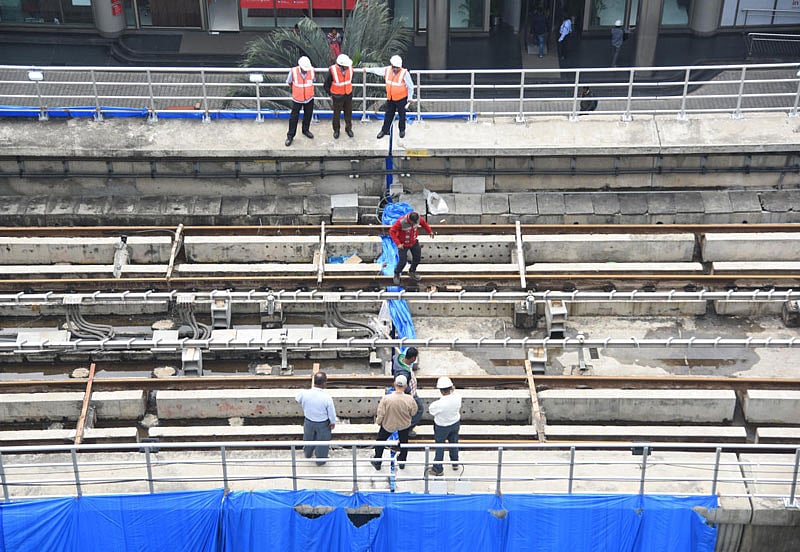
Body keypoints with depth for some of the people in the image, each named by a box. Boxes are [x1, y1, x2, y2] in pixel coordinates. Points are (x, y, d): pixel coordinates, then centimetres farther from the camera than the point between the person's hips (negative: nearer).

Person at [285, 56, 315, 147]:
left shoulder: (311, 70, -17)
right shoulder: (293, 71, -22)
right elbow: (289, 82, -2)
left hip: (309, 98, 2)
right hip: (297, 99, -2)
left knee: (308, 115, 19)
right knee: (294, 117, 6)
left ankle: (306, 130, 42)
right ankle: (290, 135, 18)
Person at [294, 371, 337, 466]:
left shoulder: (305, 393, -25)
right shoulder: (327, 398, -33)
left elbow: (297, 398, 0)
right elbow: (332, 413, -20)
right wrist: (333, 422, 1)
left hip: (308, 422, 3)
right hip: (323, 424, -3)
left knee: (309, 438, 31)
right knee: (322, 441, 24)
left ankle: (307, 453, 58)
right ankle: (320, 460, 45)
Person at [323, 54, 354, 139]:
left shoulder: (349, 68, -14)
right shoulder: (332, 70, -25)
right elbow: (326, 84, -8)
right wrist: (330, 95, 2)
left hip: (348, 95, 3)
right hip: (337, 97, -3)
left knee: (348, 113, 16)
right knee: (336, 114, 13)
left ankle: (348, 128, 37)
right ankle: (336, 130, 34)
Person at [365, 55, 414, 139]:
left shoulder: (404, 73, -22)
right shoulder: (387, 70, -9)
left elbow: (410, 86, -12)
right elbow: (377, 70, 12)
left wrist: (410, 98, -8)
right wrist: (367, 70, 24)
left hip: (401, 98, -4)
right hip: (390, 98, 4)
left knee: (402, 115, 11)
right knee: (388, 115, 14)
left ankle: (402, 130, 32)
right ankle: (384, 130, 26)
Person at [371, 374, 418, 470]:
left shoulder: (386, 398, -32)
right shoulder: (409, 399, -30)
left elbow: (380, 413, -20)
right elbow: (413, 412, -12)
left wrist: (378, 422, 1)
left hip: (388, 424, -1)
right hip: (404, 425, 1)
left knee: (380, 441, 24)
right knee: (403, 441, 28)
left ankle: (377, 462, 36)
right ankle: (402, 462, 45)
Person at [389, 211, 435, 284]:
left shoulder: (418, 218, -19)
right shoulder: (401, 222, -34)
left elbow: (424, 223, 4)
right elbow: (392, 231, -27)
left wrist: (430, 232, 6)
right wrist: (398, 243, -32)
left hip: (414, 242, 5)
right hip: (403, 244, -5)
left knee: (417, 258, 13)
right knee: (403, 261, -3)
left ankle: (412, 272, 39)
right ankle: (397, 274, 25)